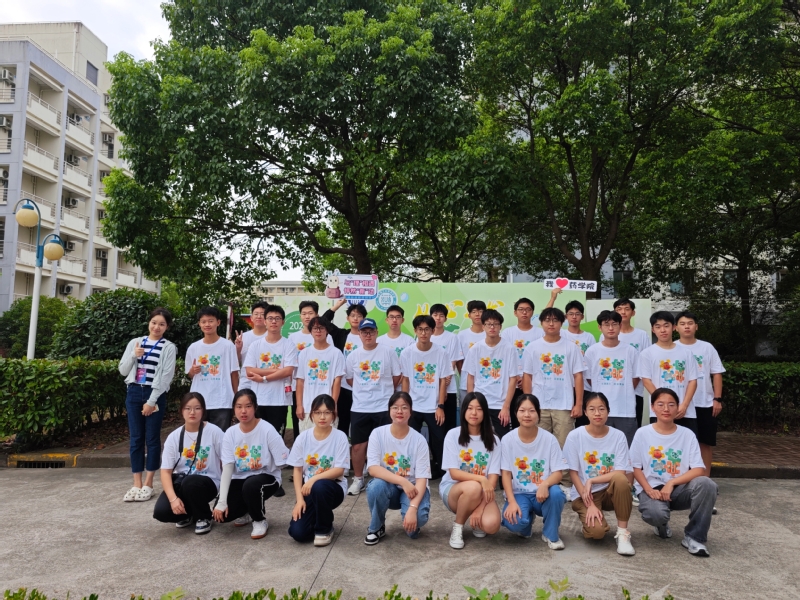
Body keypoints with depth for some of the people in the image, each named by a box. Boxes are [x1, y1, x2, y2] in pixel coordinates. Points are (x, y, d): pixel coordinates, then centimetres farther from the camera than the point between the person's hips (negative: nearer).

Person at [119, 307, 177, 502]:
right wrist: (133, 356, -8)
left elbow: (166, 376, -7)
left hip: (155, 395, -3)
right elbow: (123, 371, 11)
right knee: (136, 439, 4)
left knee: (152, 439, 1)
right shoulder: (135, 342, 10)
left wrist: (152, 401, -12)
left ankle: (148, 484, 9)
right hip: (134, 393, 3)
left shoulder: (169, 348, -1)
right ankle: (136, 484, 10)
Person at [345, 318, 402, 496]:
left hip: (383, 407, -2)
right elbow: (349, 379, 15)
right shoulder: (353, 355, 3)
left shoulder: (388, 352, -4)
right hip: (359, 408, 2)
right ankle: (358, 479, 24)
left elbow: (396, 376, 4)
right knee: (358, 446, 7)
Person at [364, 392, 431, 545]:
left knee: (419, 516, -31)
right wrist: (403, 481, -30)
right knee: (376, 485, -34)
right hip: (387, 486, 1)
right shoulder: (378, 434, -11)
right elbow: (373, 469, -19)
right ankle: (376, 528, -4)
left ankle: (412, 527, 10)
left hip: (412, 489, -1)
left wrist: (413, 508, -31)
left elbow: (421, 479, -16)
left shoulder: (419, 440, -13)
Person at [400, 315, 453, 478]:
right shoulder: (407, 353, -3)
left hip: (433, 407, -1)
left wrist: (440, 406, -6)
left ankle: (439, 471, 24)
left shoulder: (441, 353, -6)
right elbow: (405, 380, 3)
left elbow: (443, 381, -2)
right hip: (413, 407, 1)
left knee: (438, 442, 6)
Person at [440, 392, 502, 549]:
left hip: (482, 493, 2)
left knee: (491, 525, -30)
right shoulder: (453, 435, -8)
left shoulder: (493, 440, -3)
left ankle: (476, 521, 9)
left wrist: (480, 508, -20)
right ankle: (458, 527, -9)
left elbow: (493, 478, -8)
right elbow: (454, 473, -13)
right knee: (473, 487, -37)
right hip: (452, 488, -1)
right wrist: (481, 479, -28)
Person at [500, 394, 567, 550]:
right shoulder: (508, 440, -7)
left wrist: (545, 484, -32)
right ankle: (527, 520, 12)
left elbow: (557, 473, -9)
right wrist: (512, 501, -20)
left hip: (542, 493, 0)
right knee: (513, 522, -30)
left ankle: (550, 534, -4)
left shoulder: (549, 439, -8)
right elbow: (506, 474, -6)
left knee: (556, 493, -34)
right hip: (518, 494, 0)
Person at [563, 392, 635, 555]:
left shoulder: (618, 436, -6)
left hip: (610, 492, 1)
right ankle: (588, 520, 11)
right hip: (583, 494, -1)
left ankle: (622, 532, -15)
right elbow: (573, 473, -9)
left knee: (620, 479, -32)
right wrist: (590, 504, -16)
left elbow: (621, 473, -12)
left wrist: (591, 481, -21)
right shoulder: (575, 436, -10)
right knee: (596, 531, -27)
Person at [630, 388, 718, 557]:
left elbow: (699, 469, -8)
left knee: (706, 483, -30)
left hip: (679, 489, 2)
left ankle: (693, 536, -12)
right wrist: (649, 489, -17)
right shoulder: (642, 434, -2)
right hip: (652, 489, -2)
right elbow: (635, 467, -1)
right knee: (656, 513, -36)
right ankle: (661, 524, 9)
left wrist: (671, 483, -20)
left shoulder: (687, 435, 0)